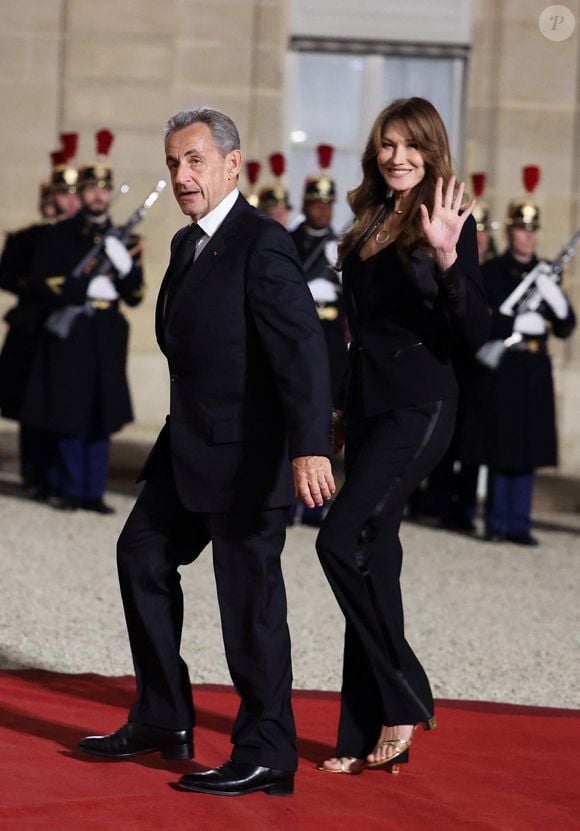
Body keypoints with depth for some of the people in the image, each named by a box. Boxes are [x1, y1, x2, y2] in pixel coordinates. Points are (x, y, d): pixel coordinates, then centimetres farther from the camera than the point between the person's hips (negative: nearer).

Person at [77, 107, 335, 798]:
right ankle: (164, 719, 29)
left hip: (247, 454, -10)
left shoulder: (262, 243, -16)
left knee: (249, 593, -4)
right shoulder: (187, 243, 12)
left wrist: (310, 448, -32)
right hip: (189, 445, 10)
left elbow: (302, 348, -24)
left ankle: (266, 754, 5)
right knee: (143, 554, 18)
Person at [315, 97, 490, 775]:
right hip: (368, 404, 8)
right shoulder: (370, 223, 14)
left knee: (342, 541, -18)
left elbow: (474, 333, -15)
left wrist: (447, 257, -27)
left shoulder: (447, 223, -7)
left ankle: (403, 700, -6)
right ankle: (368, 735, 13)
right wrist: (344, 408, 21)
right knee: (373, 555, 8)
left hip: (419, 406, -8)